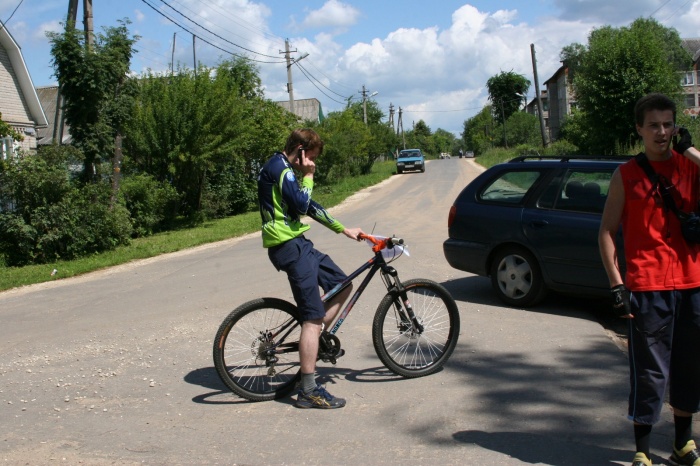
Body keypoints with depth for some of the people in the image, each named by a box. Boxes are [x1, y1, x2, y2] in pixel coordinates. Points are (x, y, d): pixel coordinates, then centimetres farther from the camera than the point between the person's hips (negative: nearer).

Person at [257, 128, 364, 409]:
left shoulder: (283, 169, 20)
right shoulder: (280, 169, -13)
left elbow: (309, 207, 24)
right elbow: (301, 204, -22)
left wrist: (344, 230, 26)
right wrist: (308, 176, -7)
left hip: (298, 244, 10)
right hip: (290, 247, -10)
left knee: (343, 286, 14)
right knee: (313, 318, -11)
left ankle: (312, 343, 16)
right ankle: (308, 391, -8)